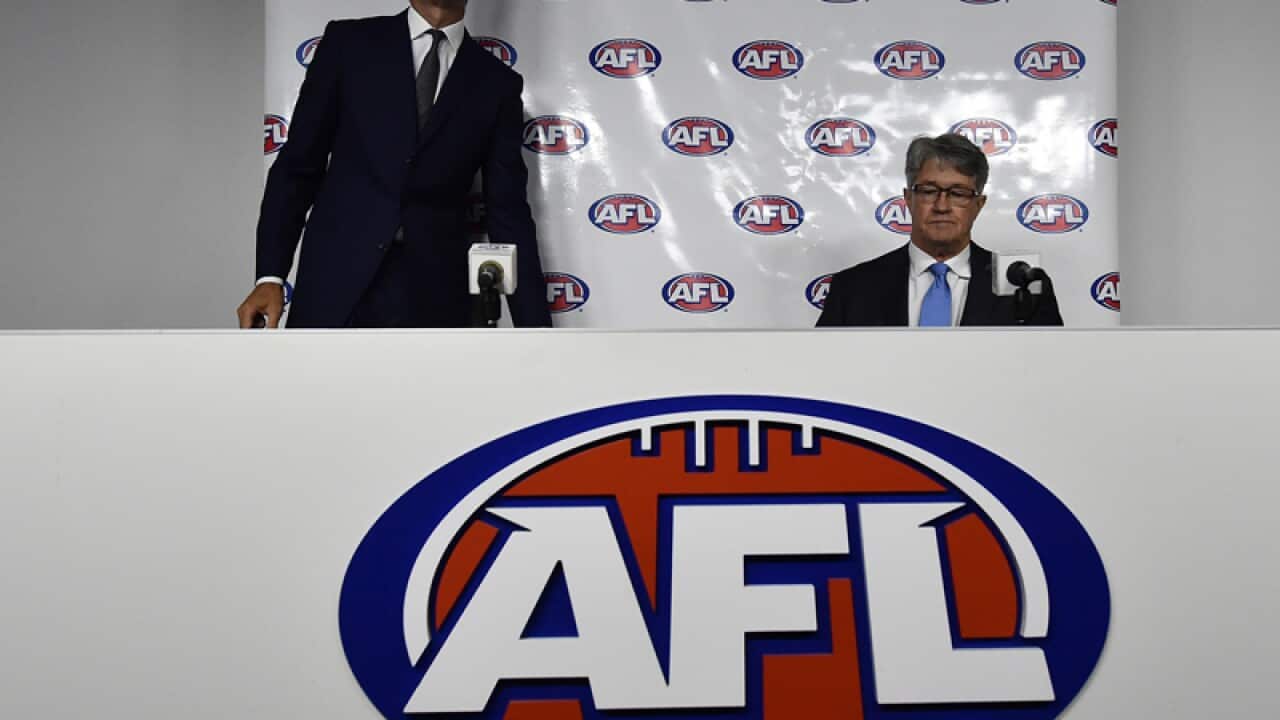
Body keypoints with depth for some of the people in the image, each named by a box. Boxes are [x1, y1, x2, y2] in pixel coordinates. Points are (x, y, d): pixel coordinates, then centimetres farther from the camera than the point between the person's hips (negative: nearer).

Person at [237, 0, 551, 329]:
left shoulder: (498, 84, 9)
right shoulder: (348, 42, 7)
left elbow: (509, 211, 7)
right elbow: (297, 167, 7)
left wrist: (537, 330, 0)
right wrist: (270, 275, -3)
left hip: (433, 306, 1)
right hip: (333, 295, 0)